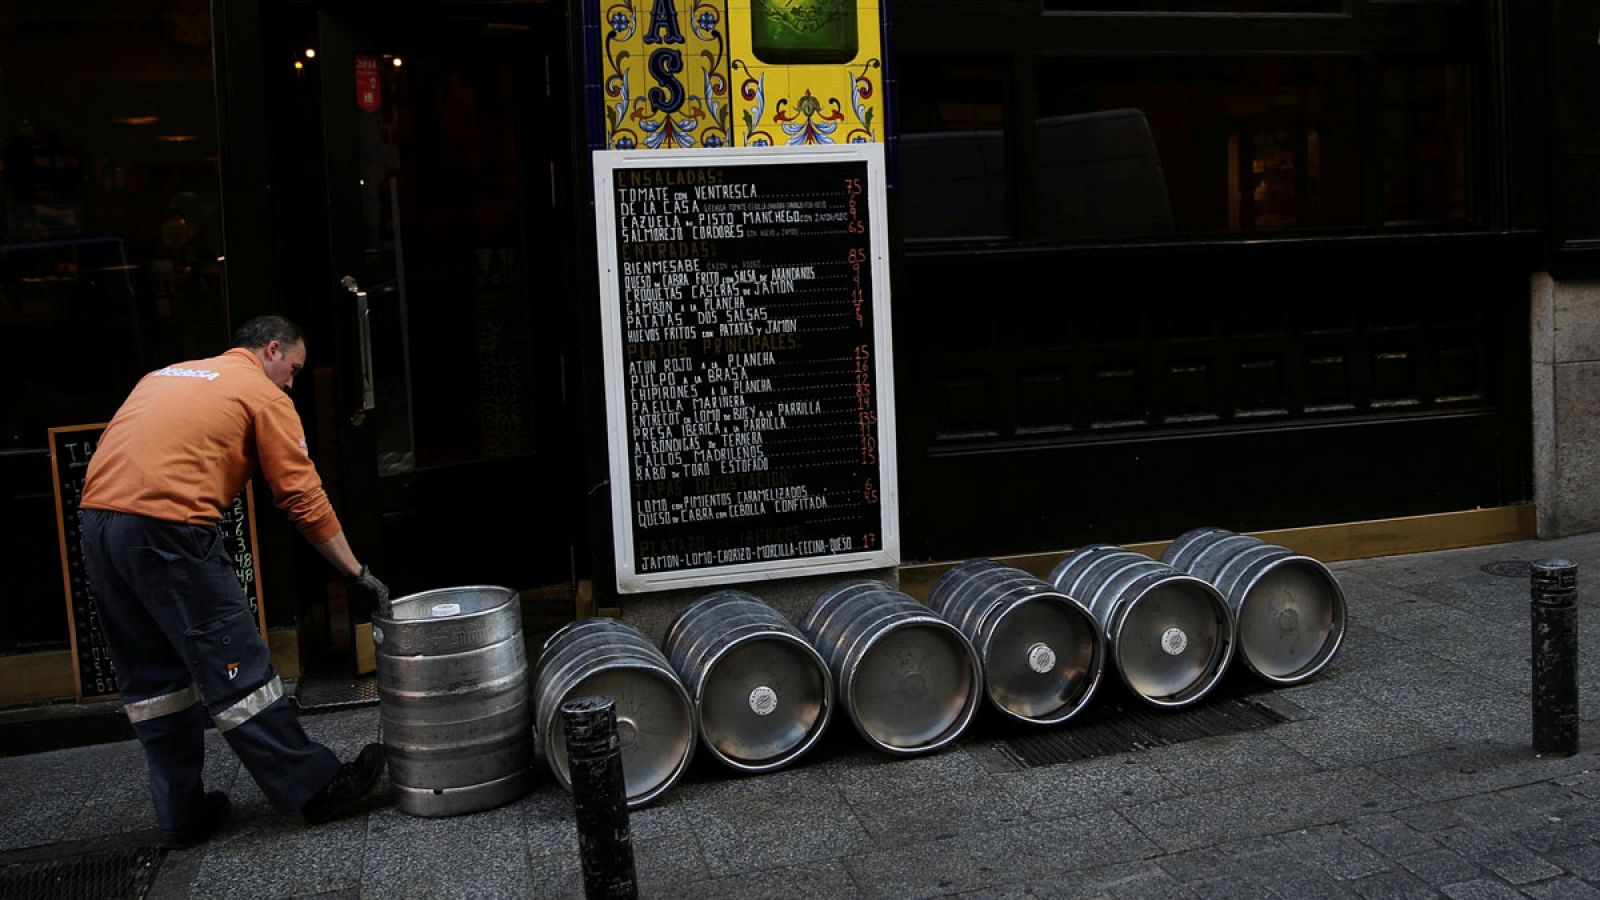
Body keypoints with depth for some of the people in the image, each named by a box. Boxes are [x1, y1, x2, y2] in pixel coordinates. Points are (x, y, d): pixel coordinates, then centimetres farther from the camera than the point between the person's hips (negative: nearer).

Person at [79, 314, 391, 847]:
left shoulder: (163, 376, 27)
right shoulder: (264, 394, 5)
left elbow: (130, 454, 19)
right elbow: (304, 498, 1)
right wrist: (358, 574, 6)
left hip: (96, 520, 7)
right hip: (168, 525, -7)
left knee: (149, 678, 15)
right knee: (235, 672, 0)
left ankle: (180, 813, 22)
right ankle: (314, 789, 9)